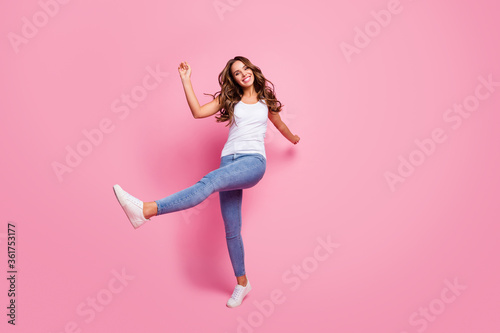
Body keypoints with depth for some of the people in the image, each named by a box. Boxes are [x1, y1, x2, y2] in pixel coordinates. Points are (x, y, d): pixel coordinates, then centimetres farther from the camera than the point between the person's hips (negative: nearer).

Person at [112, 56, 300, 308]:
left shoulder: (266, 100, 16)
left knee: (210, 181, -34)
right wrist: (186, 81, 1)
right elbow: (198, 112, 5)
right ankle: (242, 283, 17)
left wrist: (293, 139, 50)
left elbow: (279, 124, 34)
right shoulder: (229, 99, 17)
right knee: (231, 230, 0)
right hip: (229, 161, 3)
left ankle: (147, 210, -48)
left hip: (253, 162, -3)